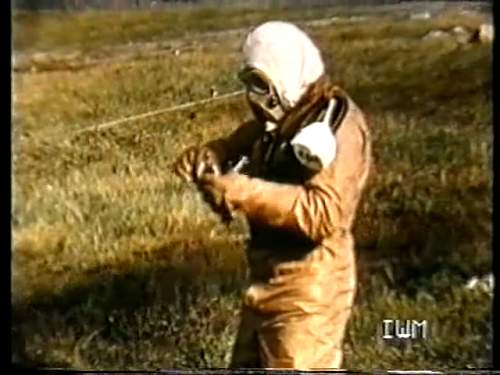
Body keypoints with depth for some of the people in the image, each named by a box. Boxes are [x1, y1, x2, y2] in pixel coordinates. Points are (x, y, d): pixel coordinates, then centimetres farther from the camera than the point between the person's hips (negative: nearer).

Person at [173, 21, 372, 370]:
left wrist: (245, 192, -31)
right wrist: (206, 156, -4)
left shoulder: (337, 124, -19)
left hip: (309, 286, -9)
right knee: (249, 364, 21)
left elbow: (325, 213, -30)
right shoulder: (280, 118, 9)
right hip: (268, 277, 9)